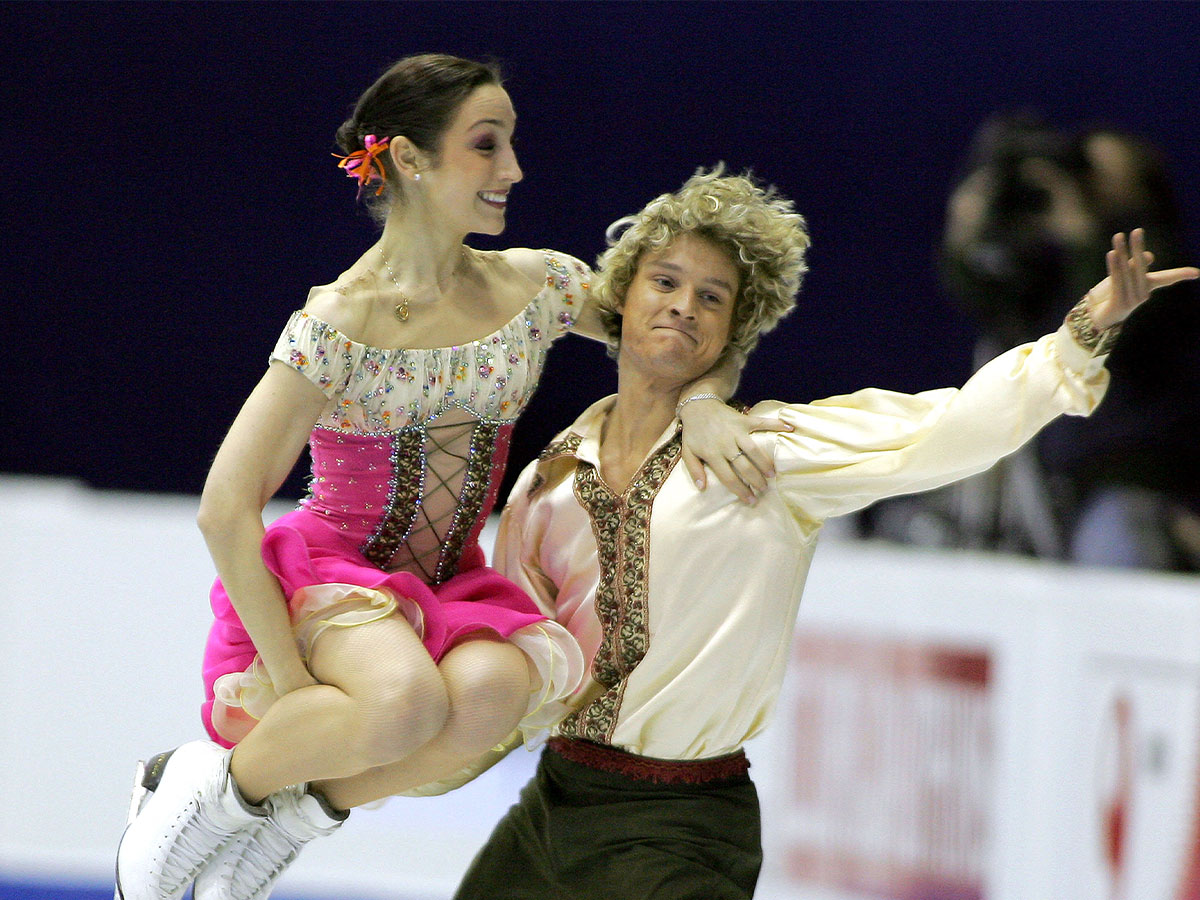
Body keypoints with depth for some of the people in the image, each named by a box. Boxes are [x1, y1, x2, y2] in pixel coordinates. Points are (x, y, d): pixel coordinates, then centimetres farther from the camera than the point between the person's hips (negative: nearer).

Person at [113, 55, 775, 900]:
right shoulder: (339, 324, -16)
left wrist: (705, 406, -12)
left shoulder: (537, 289, -1)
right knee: (406, 702, -38)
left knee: (491, 692, -33)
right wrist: (290, 675, -22)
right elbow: (227, 510, -18)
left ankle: (297, 817, -8)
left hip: (451, 581, 5)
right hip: (331, 571, -5)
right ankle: (206, 785, -9)